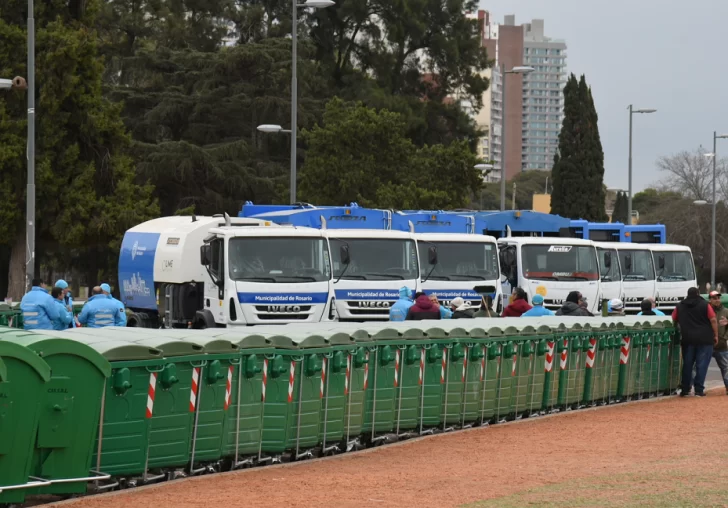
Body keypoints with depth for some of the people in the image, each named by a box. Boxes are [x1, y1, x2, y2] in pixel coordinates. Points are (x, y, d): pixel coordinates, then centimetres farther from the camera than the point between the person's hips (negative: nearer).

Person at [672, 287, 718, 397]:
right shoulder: (705, 305, -1)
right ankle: (699, 389, -5)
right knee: (702, 364, -1)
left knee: (687, 364, 11)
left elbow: (673, 321, 13)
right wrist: (715, 335, 2)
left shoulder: (680, 306, 10)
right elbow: (713, 320, -5)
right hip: (704, 339, -3)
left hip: (687, 339, 3)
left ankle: (685, 389, 11)